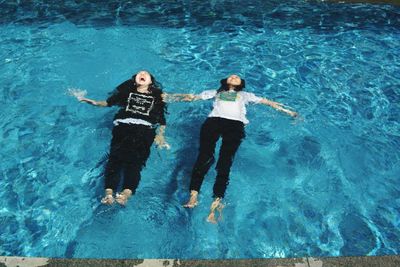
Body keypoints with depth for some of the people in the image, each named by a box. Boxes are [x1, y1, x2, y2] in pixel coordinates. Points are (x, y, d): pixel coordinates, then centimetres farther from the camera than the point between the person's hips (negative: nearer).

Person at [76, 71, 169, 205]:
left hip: (145, 128, -1)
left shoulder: (157, 96, 30)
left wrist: (160, 134, 4)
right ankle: (108, 193, -43)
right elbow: (108, 102, 24)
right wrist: (94, 103, 6)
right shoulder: (127, 91, 32)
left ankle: (126, 194, -50)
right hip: (123, 125, 1)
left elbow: (162, 119, 20)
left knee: (136, 159, -28)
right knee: (116, 156, -26)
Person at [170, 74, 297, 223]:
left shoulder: (245, 95, 39)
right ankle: (193, 196, -38)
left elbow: (265, 101, 33)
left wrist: (285, 110, 25)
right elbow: (193, 97, 32)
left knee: (225, 160, -24)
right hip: (214, 120, 1)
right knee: (205, 155, -26)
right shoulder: (215, 92, 38)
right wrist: (170, 96, 24)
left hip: (235, 124, -1)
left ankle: (216, 203, -39)